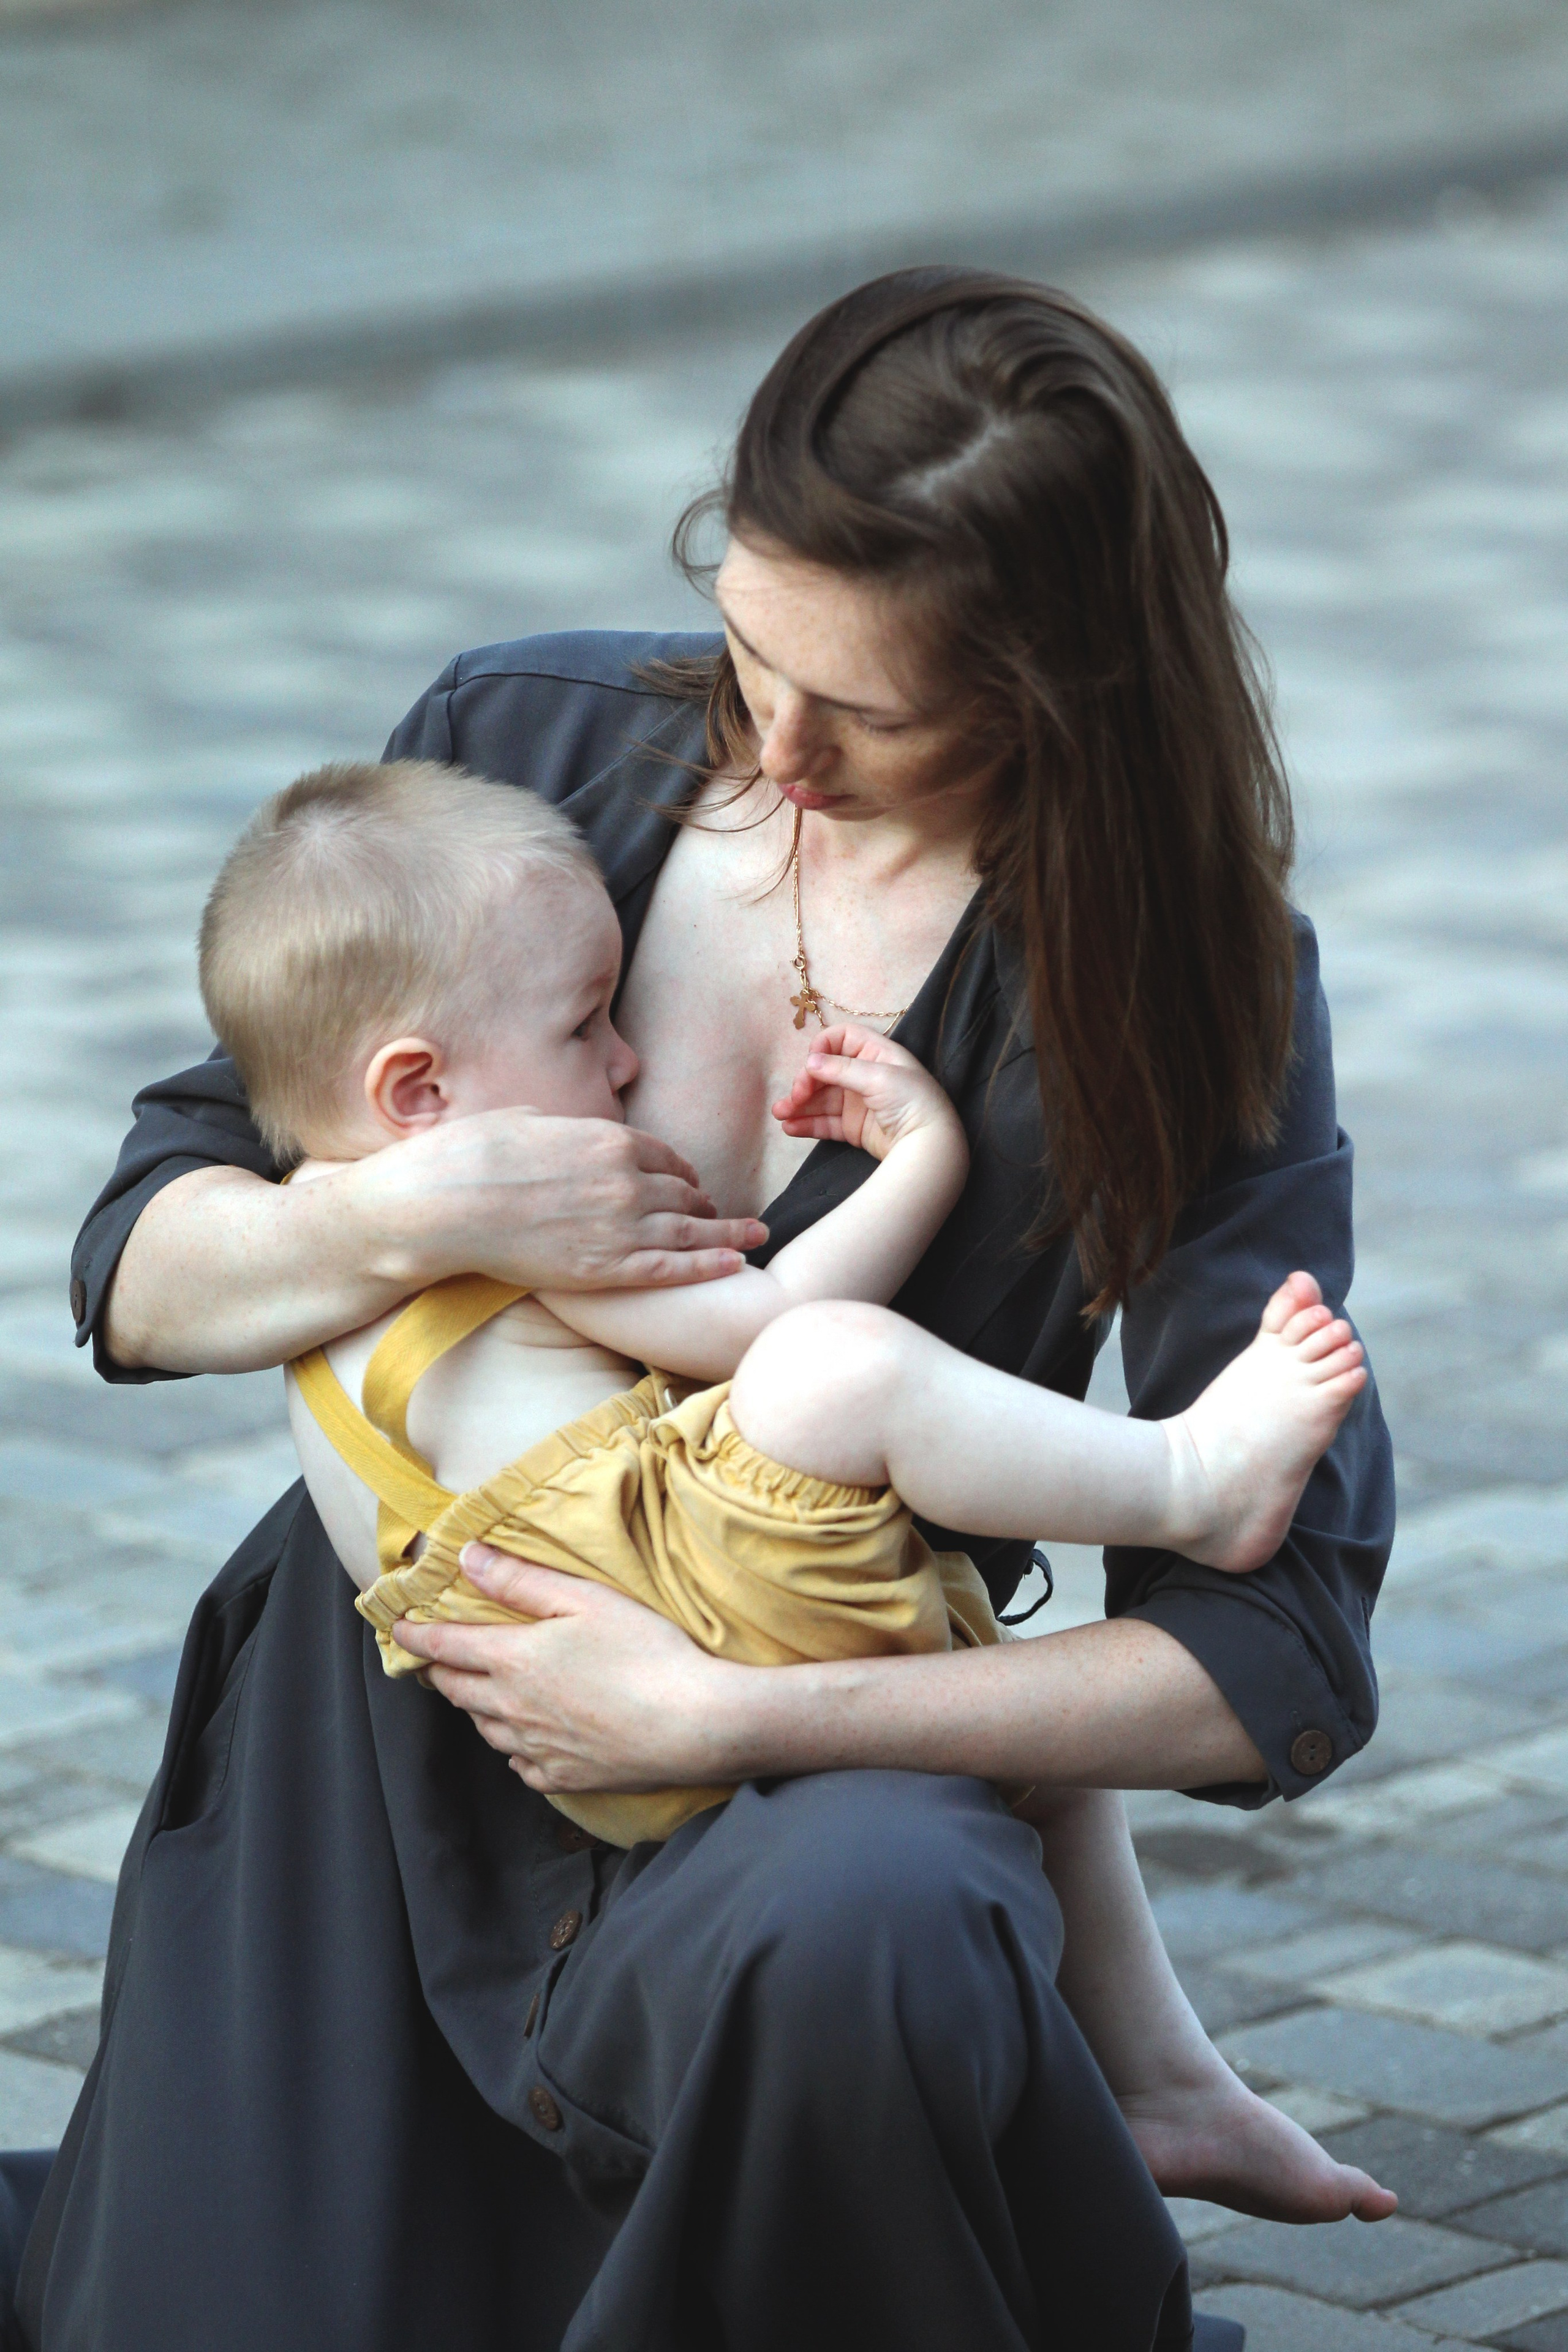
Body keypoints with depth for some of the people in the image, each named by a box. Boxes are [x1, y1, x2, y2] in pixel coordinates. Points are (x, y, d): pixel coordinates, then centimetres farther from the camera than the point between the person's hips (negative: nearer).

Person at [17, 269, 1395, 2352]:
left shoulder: (1190, 985, -10)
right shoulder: (528, 747, -1)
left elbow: (1277, 1651, -16)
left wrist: (725, 1719, -23)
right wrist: (411, 1218, -19)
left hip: (804, 1786, -3)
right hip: (377, 1738, 4)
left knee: (849, 1939, -38)